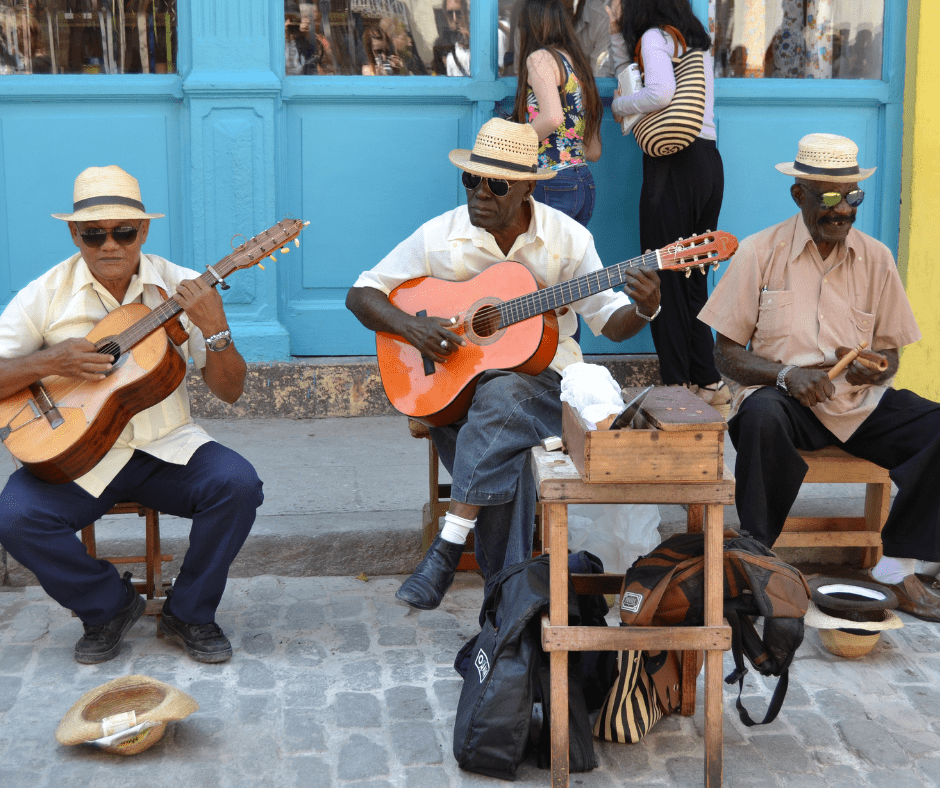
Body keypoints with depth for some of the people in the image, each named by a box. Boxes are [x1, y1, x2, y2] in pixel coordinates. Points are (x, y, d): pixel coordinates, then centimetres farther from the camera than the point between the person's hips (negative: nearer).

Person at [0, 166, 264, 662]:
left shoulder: (181, 289, -1)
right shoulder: (46, 295, -2)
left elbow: (229, 391, -3)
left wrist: (215, 330, -21)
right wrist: (48, 362, -19)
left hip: (166, 447, 1)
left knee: (238, 485, -26)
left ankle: (188, 614, -1)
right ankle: (110, 605, 3)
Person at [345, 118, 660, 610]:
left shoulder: (567, 238, -2)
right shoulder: (441, 236, -2)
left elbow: (610, 323, 3)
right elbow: (361, 294, 3)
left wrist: (643, 309, -20)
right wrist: (410, 326, -16)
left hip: (541, 373, -1)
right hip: (454, 379, 1)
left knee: (501, 397, -36)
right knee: (503, 454, -30)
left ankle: (448, 548, -33)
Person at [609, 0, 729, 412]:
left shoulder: (655, 36, -5)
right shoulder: (697, 41, 20)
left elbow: (661, 93, -21)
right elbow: (633, 77, 24)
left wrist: (619, 105, -5)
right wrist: (617, 35, 18)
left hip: (674, 165, -8)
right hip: (708, 161, 8)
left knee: (666, 282, -2)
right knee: (693, 281, 12)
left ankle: (677, 385, 1)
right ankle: (708, 382, 14)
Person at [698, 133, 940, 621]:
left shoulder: (876, 258, 8)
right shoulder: (760, 252, -1)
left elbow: (889, 355, 13)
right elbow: (727, 355, -2)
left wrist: (875, 368, -11)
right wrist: (785, 374, -20)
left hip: (862, 402, 4)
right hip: (787, 398, -3)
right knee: (762, 416, -38)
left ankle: (897, 567, -8)